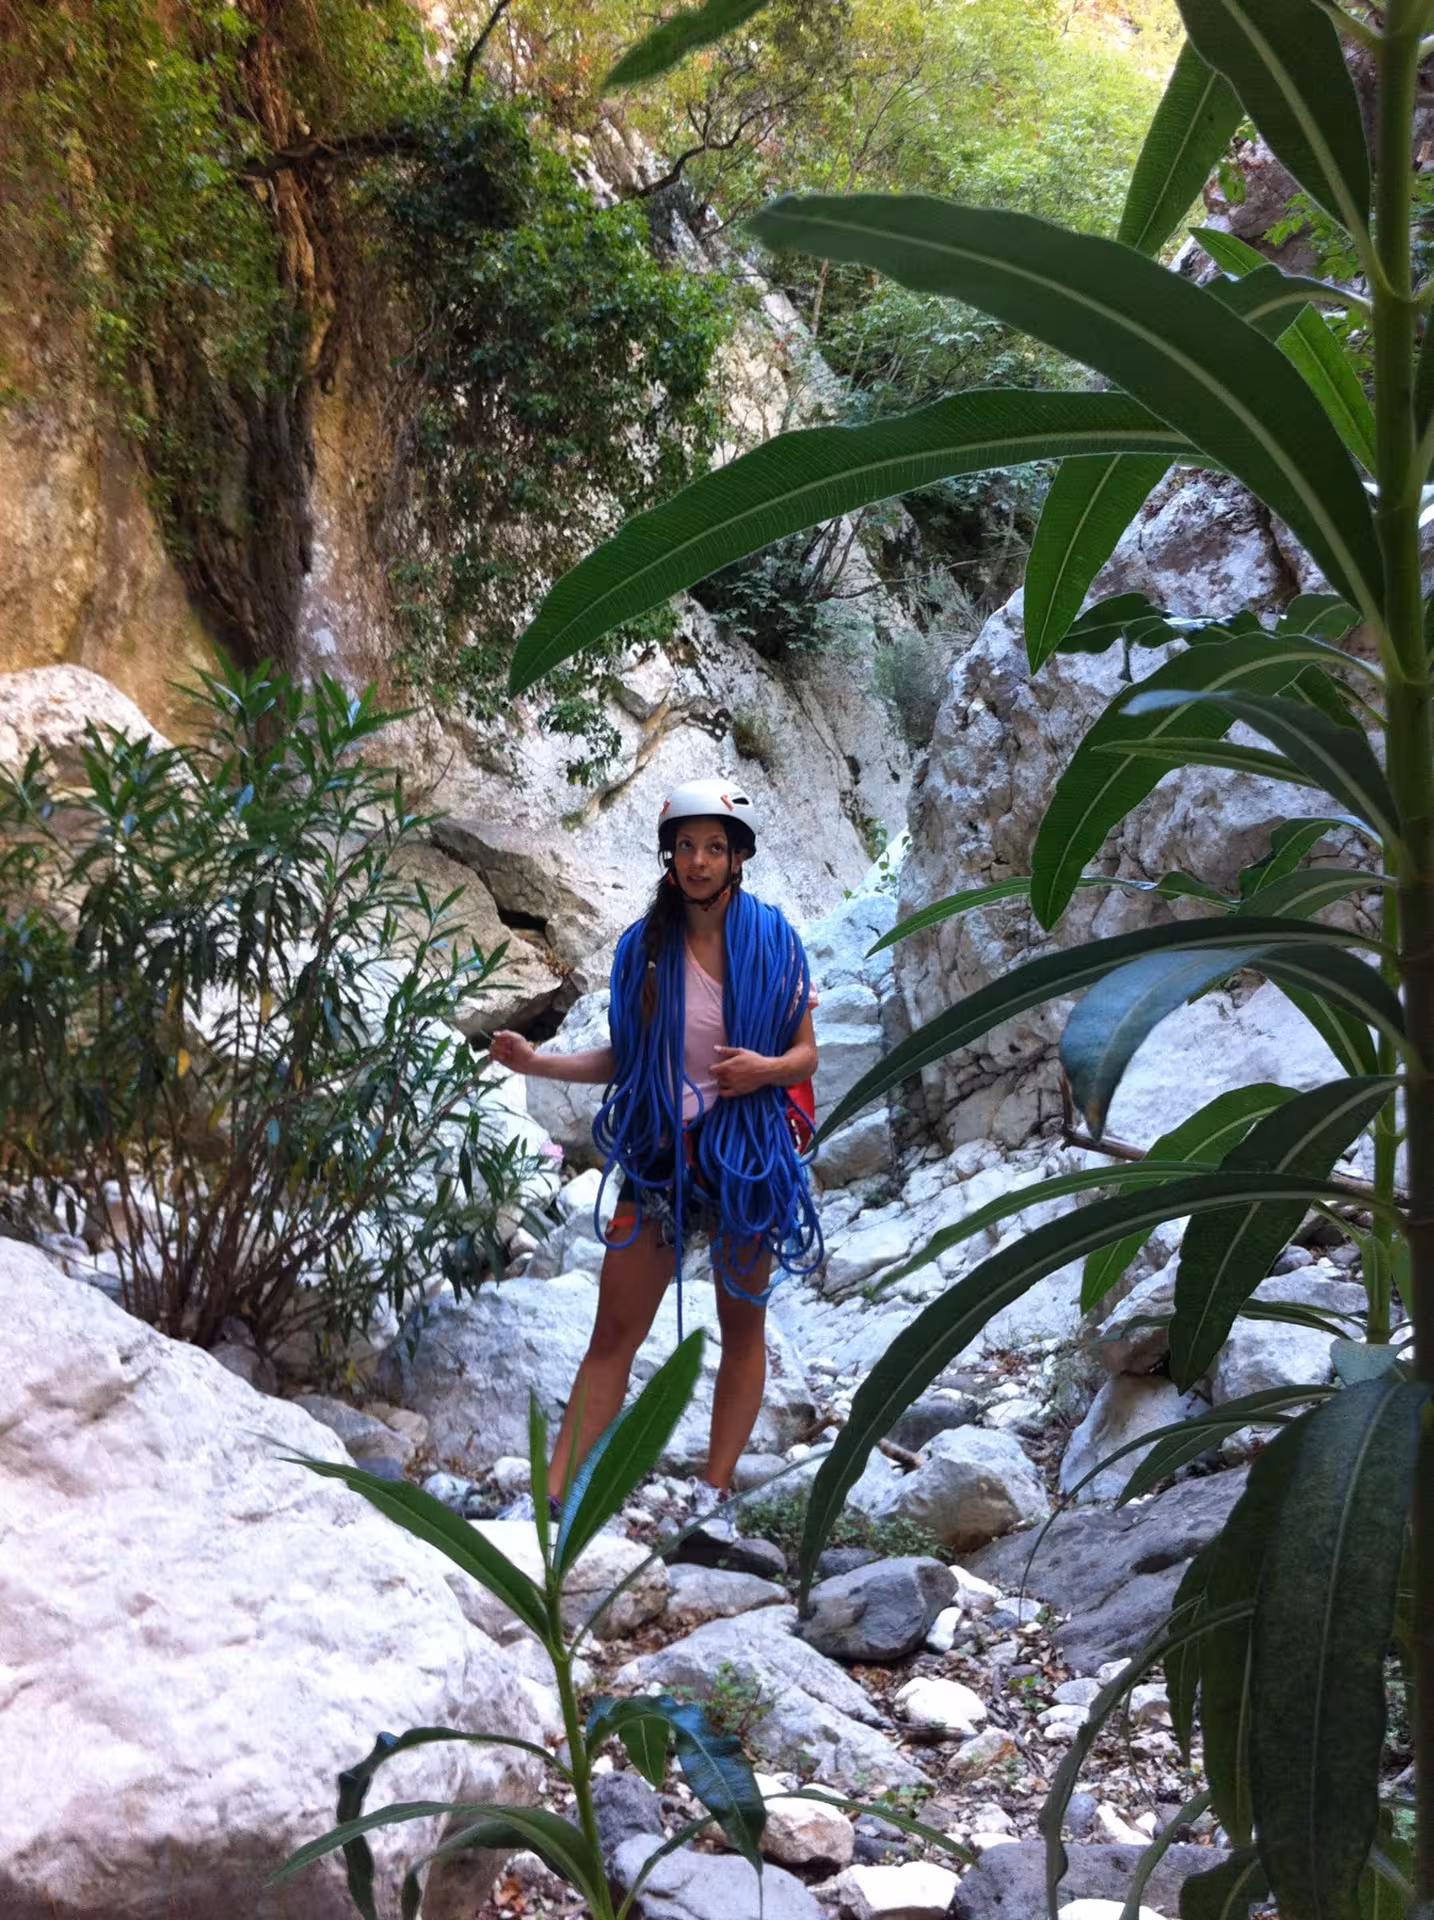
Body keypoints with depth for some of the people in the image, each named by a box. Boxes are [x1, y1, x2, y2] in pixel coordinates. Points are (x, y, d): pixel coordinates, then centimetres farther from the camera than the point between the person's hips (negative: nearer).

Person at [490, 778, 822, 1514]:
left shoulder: (772, 942, -5)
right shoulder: (645, 945, 1)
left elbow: (806, 1053, 0)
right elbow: (625, 1058, 6)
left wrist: (767, 1069, -21)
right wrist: (538, 1062, -6)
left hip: (747, 1153, -1)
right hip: (660, 1154, 2)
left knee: (742, 1325, 9)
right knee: (613, 1334, 0)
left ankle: (712, 1496, 19)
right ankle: (552, 1501, 0)